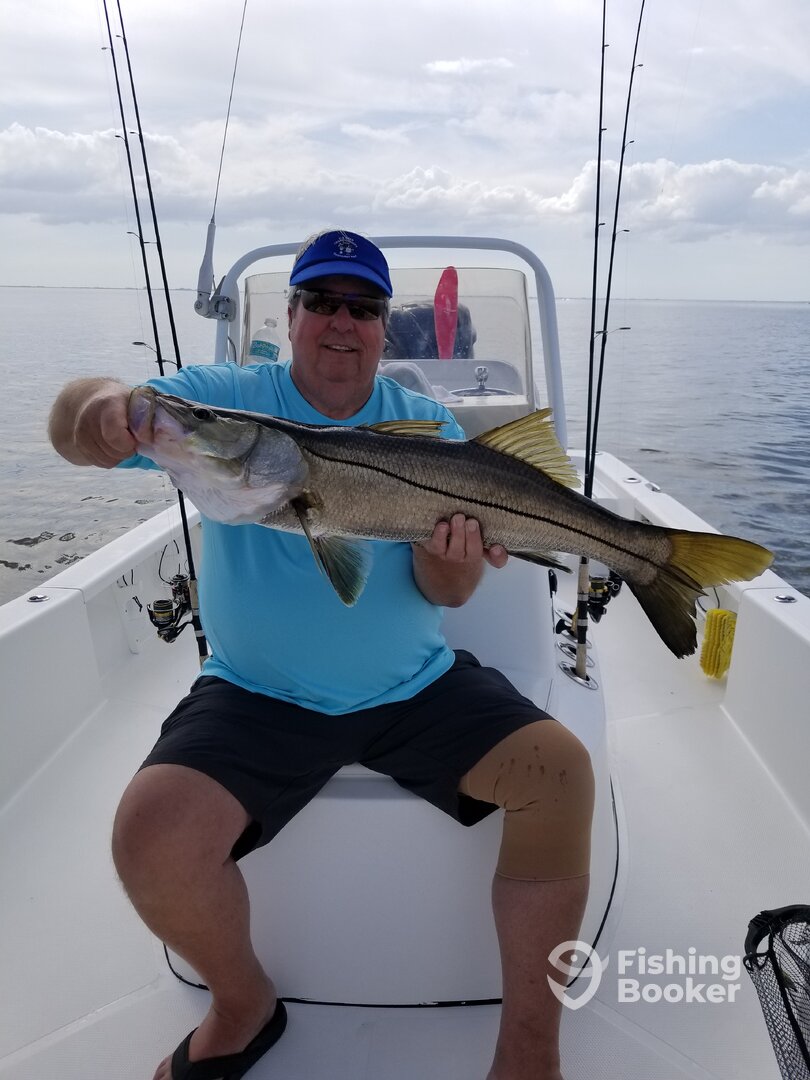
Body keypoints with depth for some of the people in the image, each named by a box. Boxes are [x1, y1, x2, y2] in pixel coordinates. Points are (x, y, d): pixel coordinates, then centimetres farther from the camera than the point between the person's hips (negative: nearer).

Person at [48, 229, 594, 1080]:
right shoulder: (223, 399, -2)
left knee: (561, 770, -17)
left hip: (416, 686, 2)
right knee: (151, 832, -22)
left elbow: (448, 593, -4)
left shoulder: (427, 428, 3)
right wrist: (103, 405, -40)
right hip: (256, 697, -1)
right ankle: (244, 1005, 11)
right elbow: (72, 425, -16)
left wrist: (452, 556, -28)